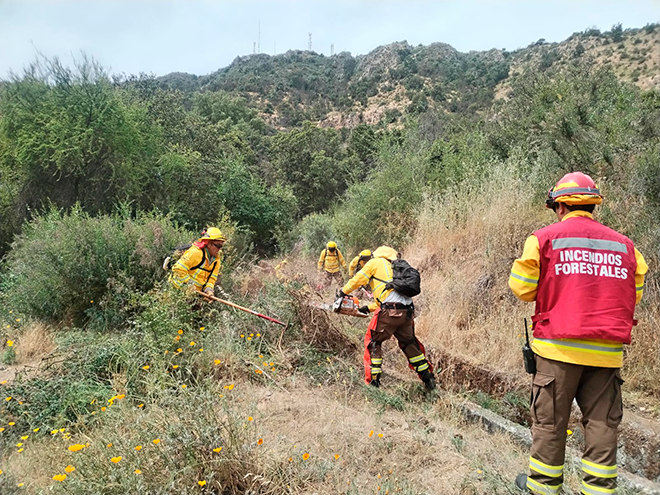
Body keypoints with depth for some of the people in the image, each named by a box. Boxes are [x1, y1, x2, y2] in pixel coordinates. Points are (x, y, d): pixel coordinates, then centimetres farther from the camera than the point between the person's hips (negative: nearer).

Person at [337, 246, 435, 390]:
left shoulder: (376, 262, 11)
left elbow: (359, 279, 3)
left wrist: (343, 291, 18)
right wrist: (369, 308, 36)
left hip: (390, 310, -7)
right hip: (407, 311, 7)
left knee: (373, 342, 7)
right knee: (409, 343, 24)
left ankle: (373, 381, 3)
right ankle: (428, 378, 28)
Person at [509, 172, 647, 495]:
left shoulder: (545, 238, -6)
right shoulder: (624, 245, 5)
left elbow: (523, 289, -4)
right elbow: (634, 296, 12)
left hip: (559, 347, -3)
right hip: (608, 352, 3)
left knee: (550, 420, 10)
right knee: (601, 424, 13)